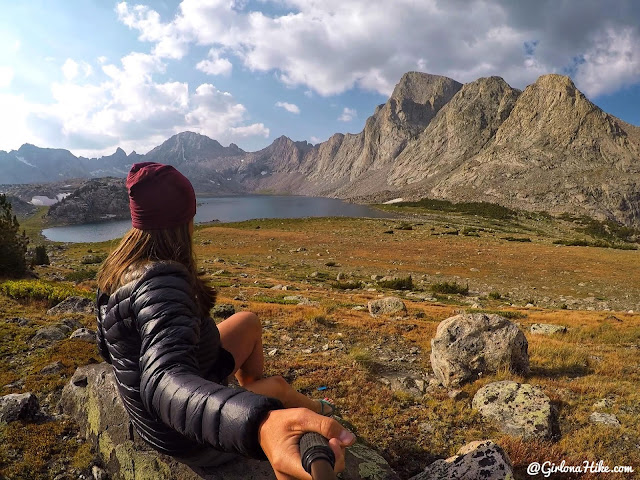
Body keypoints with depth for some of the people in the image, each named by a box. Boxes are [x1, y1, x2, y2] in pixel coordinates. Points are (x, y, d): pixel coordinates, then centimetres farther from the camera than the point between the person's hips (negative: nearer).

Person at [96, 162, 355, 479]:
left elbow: (107, 348, 7)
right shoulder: (161, 282, -35)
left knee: (249, 322, 14)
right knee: (278, 387, 11)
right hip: (186, 432, -8)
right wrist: (258, 425, -69)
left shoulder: (116, 269, -8)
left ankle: (304, 404, 31)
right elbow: (166, 381, -52)